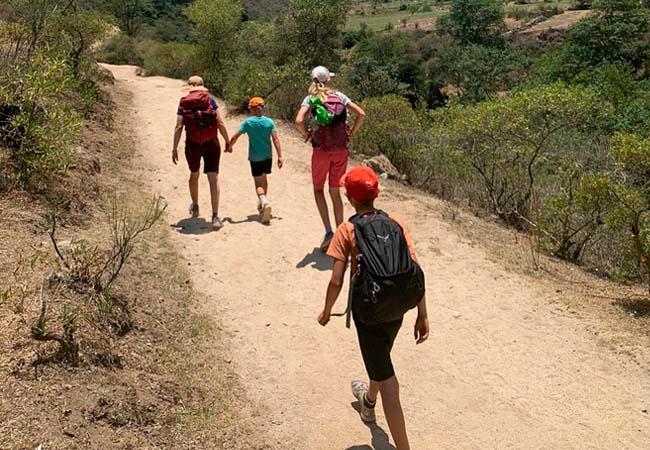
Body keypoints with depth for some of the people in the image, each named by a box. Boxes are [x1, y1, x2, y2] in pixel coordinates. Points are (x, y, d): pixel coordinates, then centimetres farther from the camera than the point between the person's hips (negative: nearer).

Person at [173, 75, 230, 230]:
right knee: (213, 178, -4)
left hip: (192, 145, 1)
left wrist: (174, 148, -2)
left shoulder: (183, 103, 3)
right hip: (211, 144, -1)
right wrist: (228, 141, 4)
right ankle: (215, 216, -13)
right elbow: (220, 123, -4)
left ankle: (195, 207, 41)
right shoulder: (210, 100, 1)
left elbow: (178, 127, -4)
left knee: (194, 174, 24)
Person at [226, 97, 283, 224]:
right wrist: (280, 156, -6)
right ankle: (263, 203, 35)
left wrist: (229, 147, 7)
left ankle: (264, 201, -28)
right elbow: (275, 139, -8)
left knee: (258, 183, -1)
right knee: (264, 179, 22)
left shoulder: (248, 122, -9)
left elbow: (235, 137, -10)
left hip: (255, 157, -3)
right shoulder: (269, 122, -3)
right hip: (267, 156, 3)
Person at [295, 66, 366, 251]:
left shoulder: (310, 99, -3)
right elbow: (361, 114, -2)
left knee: (318, 189, 13)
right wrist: (351, 133, 7)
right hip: (341, 149, 3)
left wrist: (307, 135, 0)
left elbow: (299, 122, -17)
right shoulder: (339, 96, 4)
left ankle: (328, 231, -2)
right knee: (335, 191, 13)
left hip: (321, 149, -2)